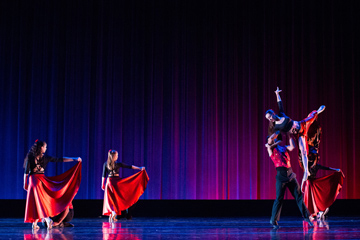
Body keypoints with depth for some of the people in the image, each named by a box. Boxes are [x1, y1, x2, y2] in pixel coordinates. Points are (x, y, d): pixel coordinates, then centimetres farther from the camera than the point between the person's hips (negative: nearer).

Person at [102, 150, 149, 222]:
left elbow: (104, 175, 0)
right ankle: (113, 215, 2)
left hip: (109, 181, 1)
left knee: (110, 199, 6)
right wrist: (140, 168, 1)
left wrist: (102, 184, 8)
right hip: (116, 181, -1)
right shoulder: (118, 164, -6)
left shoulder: (106, 164, -1)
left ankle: (111, 216, -3)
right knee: (116, 199, 8)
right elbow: (129, 166, -3)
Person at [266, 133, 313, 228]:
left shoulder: (284, 147, 18)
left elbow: (292, 147, 2)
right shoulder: (270, 148, 6)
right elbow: (269, 141, -12)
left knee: (299, 196, 5)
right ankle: (273, 220, 9)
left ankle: (306, 216, 11)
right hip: (281, 176, -5)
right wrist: (277, 132, 1)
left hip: (290, 174, 5)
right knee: (279, 199, -3)